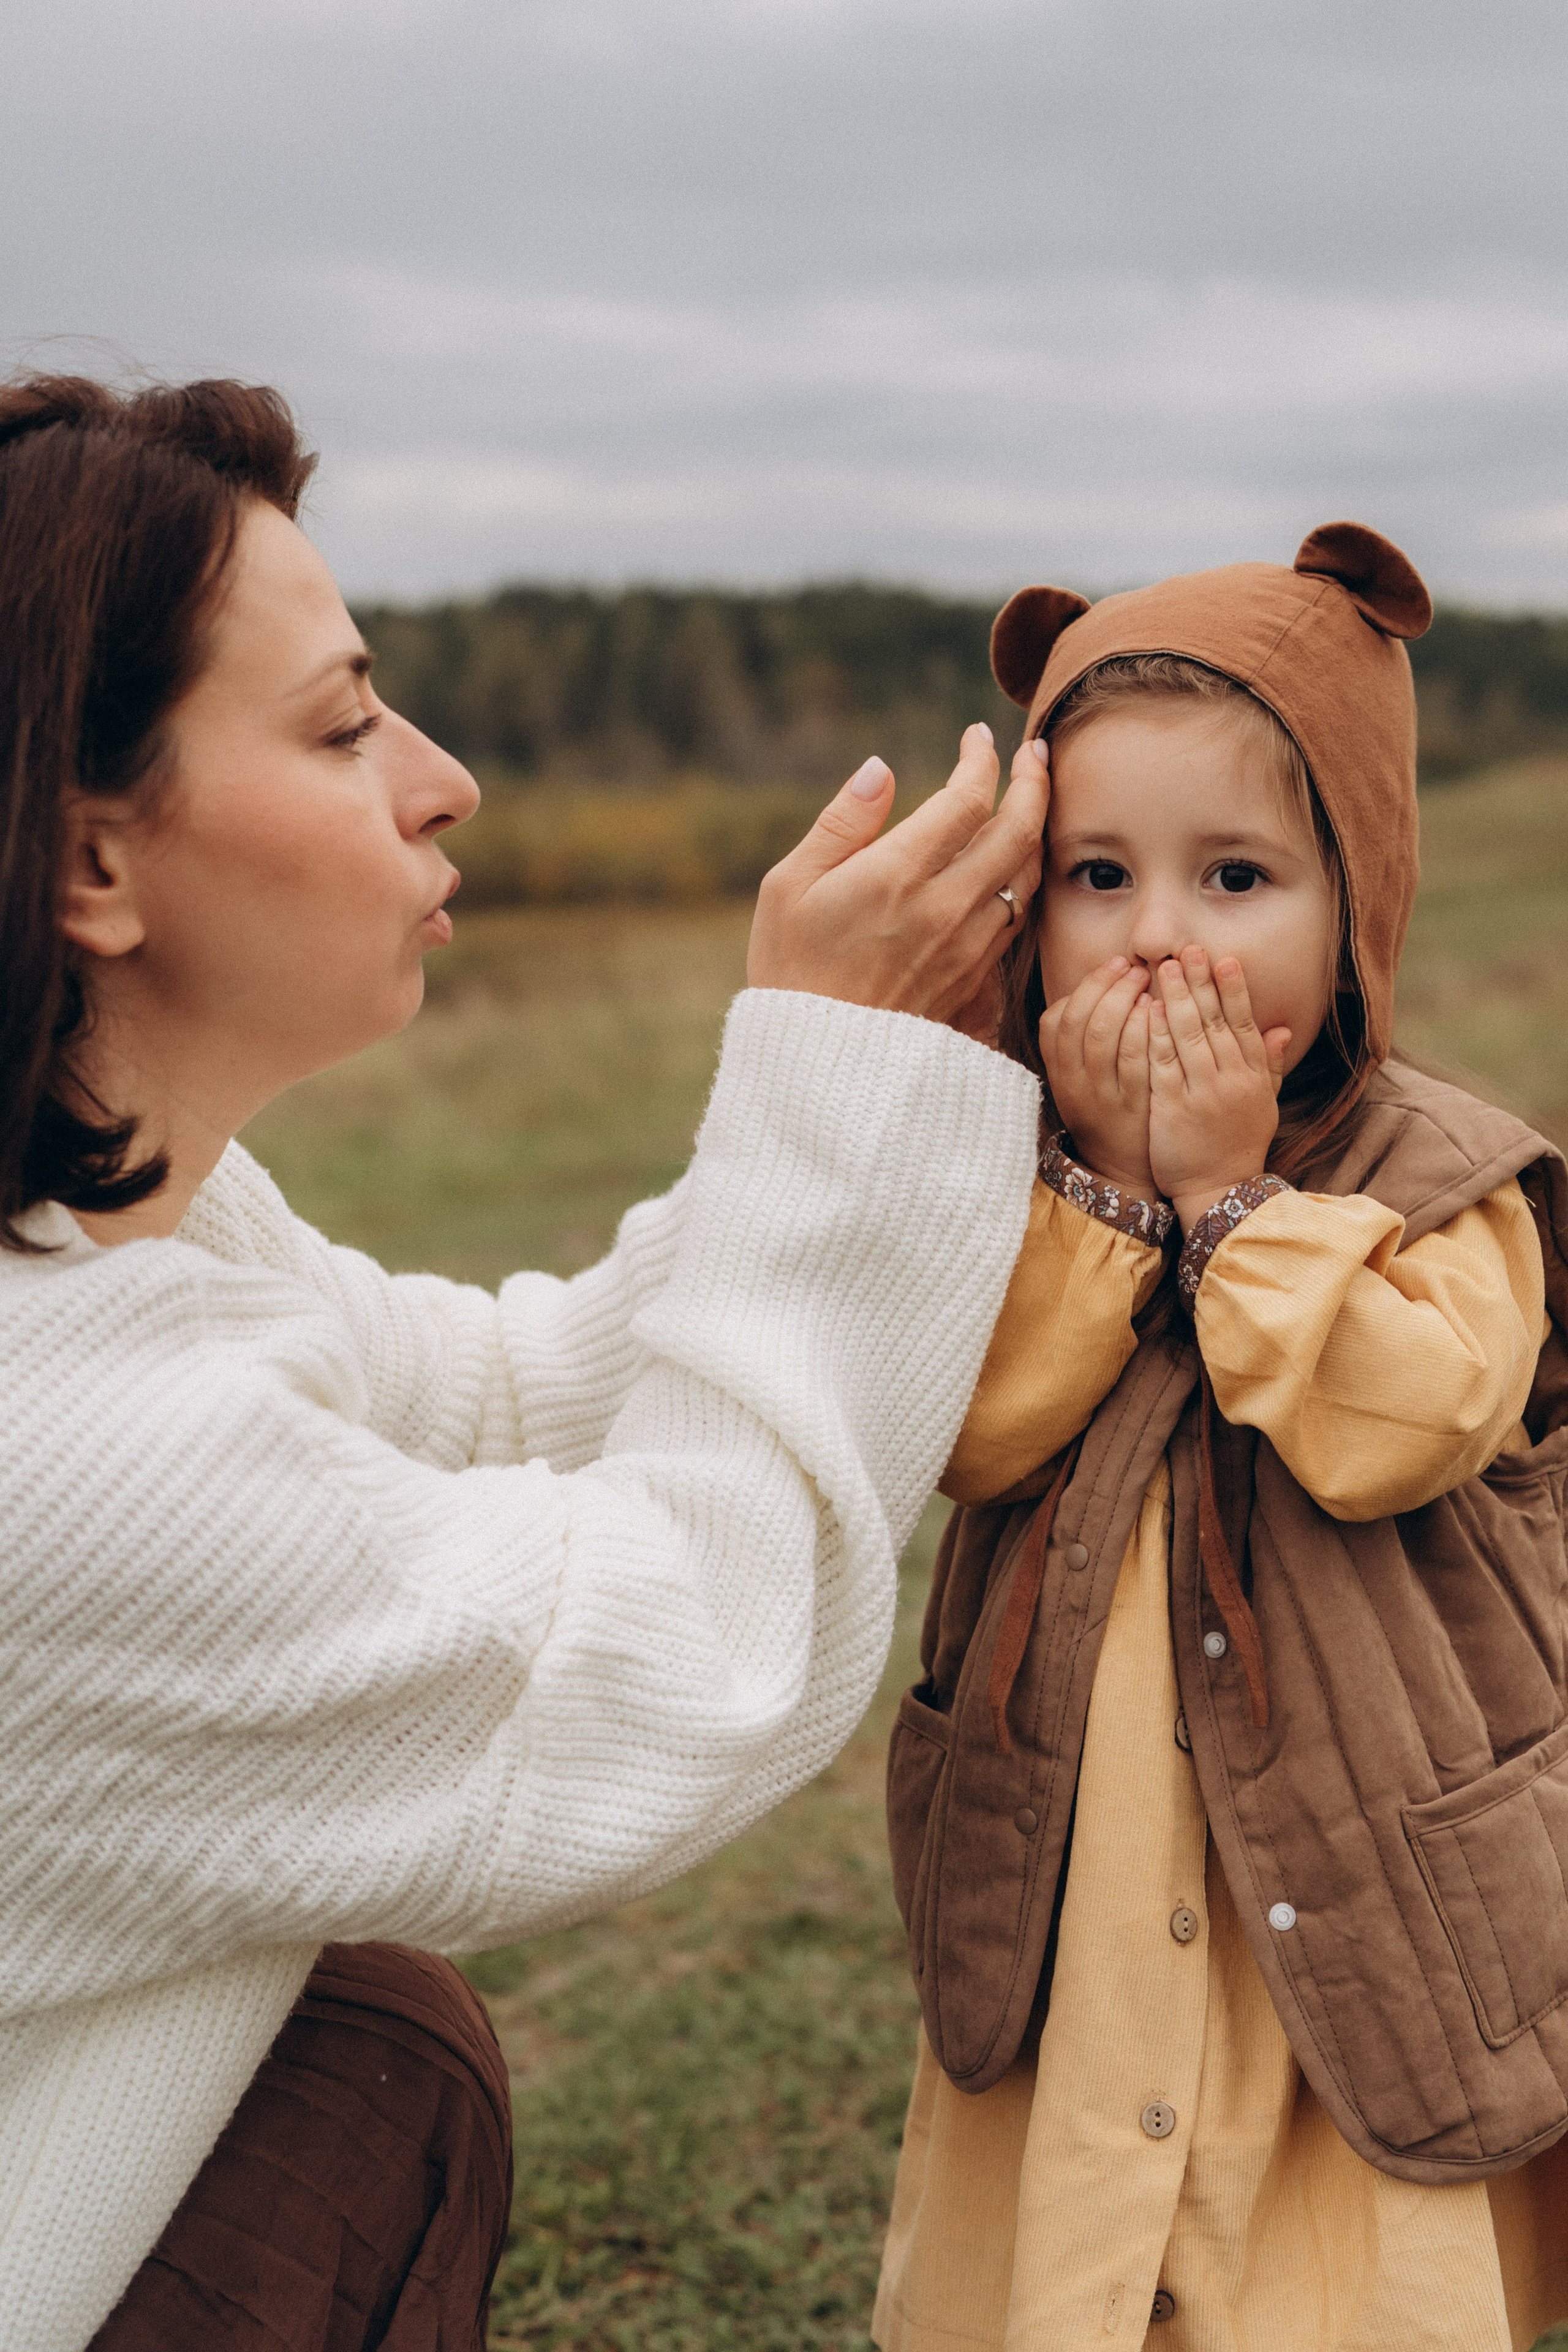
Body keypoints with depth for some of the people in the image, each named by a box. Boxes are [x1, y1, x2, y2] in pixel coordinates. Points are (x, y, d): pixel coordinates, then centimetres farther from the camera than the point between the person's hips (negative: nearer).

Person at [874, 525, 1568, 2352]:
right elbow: (971, 1430, -13)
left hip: (1360, 1861, -2)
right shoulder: (1020, 1165, 0)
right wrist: (1098, 1174, -19)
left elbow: (1395, 1427, -24)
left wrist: (1230, 1186, -21)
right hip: (1077, 1883, 3)